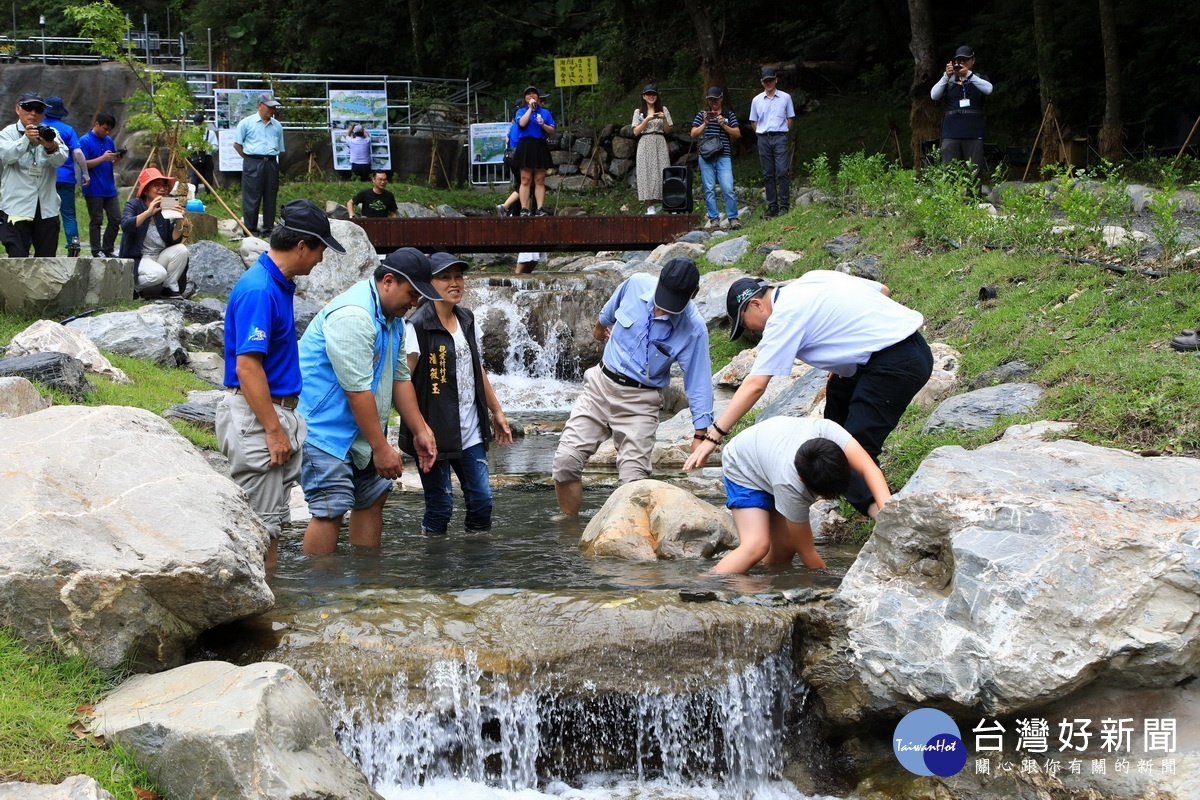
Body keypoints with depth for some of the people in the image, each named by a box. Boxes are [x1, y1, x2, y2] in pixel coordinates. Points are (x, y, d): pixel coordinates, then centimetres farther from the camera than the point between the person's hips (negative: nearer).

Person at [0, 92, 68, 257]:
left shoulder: (49, 133, 9)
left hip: (47, 208, 3)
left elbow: (61, 160, -8)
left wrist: (51, 148, -32)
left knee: (47, 259, 5)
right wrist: (26, 139, -32)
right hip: (17, 207, -3)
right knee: (17, 257, -9)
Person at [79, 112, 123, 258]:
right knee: (96, 221, 0)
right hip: (94, 190, -6)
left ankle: (108, 249, 16)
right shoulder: (85, 141, -8)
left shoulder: (109, 141, 11)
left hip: (109, 188, 6)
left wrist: (117, 158, -4)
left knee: (116, 219, 6)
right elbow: (83, 164, -14)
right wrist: (102, 158, -22)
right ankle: (97, 251, 7)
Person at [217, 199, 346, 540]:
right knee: (260, 524, -4)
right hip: (256, 417, -10)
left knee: (275, 521, 13)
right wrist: (274, 431, -23)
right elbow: (247, 367, -24)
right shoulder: (258, 290, -19)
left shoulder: (280, 284, 12)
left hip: (279, 413, 10)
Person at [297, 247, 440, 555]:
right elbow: (358, 390, -25)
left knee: (373, 498, 12)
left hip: (360, 431, 11)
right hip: (324, 427, -10)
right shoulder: (353, 316, -24)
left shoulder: (392, 318, 11)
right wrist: (382, 448, -22)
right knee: (330, 511, -14)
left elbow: (400, 378, 16)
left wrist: (421, 431, 11)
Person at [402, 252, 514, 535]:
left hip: (470, 434, 7)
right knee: (440, 507, -1)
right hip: (436, 434, -7)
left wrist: (497, 412, 22)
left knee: (482, 500, 7)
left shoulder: (467, 320, 10)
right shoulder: (417, 326, -13)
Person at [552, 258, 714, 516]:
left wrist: (701, 434, -11)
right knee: (566, 460, -7)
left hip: (640, 402, -3)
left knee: (634, 479, -15)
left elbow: (698, 381, -9)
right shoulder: (636, 284, -8)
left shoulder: (693, 329, -16)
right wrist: (600, 326, 36)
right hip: (601, 384, 3)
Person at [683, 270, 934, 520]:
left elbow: (755, 385, -12)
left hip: (895, 365, -10)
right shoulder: (814, 278, 16)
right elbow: (884, 290, 20)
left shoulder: (784, 318, -7)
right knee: (838, 392, 29)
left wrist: (714, 436, -10)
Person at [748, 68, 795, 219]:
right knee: (768, 174, 3)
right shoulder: (757, 100, 8)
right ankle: (772, 206, 7)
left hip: (780, 138, -2)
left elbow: (790, 119, 9)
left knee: (782, 172, -11)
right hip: (763, 138, 2)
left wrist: (782, 133, 3)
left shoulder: (785, 98, 4)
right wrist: (760, 135, 7)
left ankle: (783, 205, -8)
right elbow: (753, 122, 15)